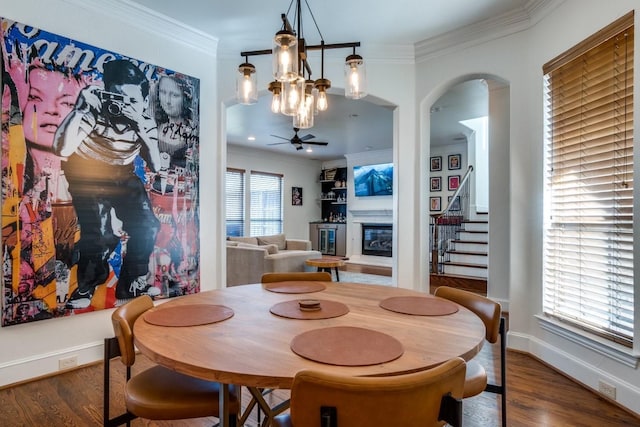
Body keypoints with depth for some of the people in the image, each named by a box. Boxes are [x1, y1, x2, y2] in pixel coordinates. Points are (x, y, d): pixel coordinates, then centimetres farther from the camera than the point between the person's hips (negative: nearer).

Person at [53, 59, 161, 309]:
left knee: (147, 226, -7)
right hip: (88, 174, -4)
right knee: (100, 234, -19)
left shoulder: (145, 122, -15)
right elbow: (62, 150, -34)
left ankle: (131, 283, 13)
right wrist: (80, 109, -41)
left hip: (123, 176, 4)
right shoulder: (96, 108, -27)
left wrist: (141, 126, -32)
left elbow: (155, 166, -22)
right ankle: (85, 288, 9)